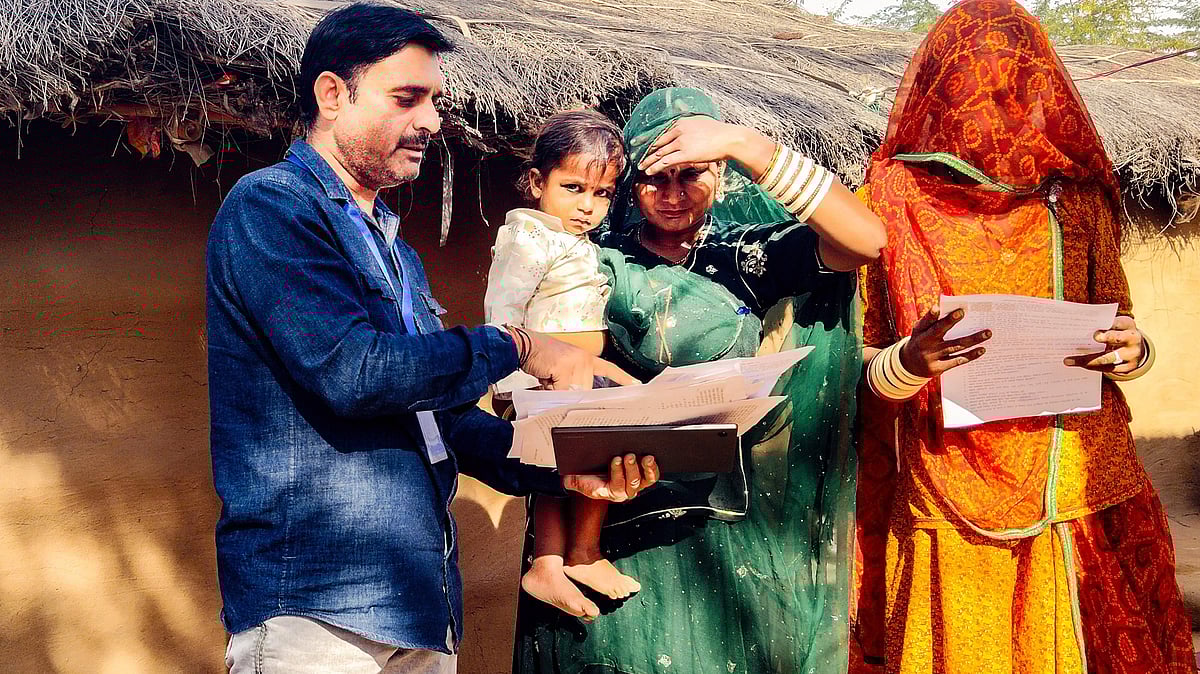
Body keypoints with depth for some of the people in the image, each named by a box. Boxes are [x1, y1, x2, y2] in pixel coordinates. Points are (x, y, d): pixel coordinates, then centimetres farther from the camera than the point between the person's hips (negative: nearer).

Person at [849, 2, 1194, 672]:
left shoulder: (1074, 201, 4)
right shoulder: (892, 207, -2)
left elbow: (1117, 329, 13)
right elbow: (861, 367, 1)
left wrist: (1131, 351, -10)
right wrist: (909, 362, -21)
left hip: (1084, 498, 2)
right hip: (950, 511, -2)